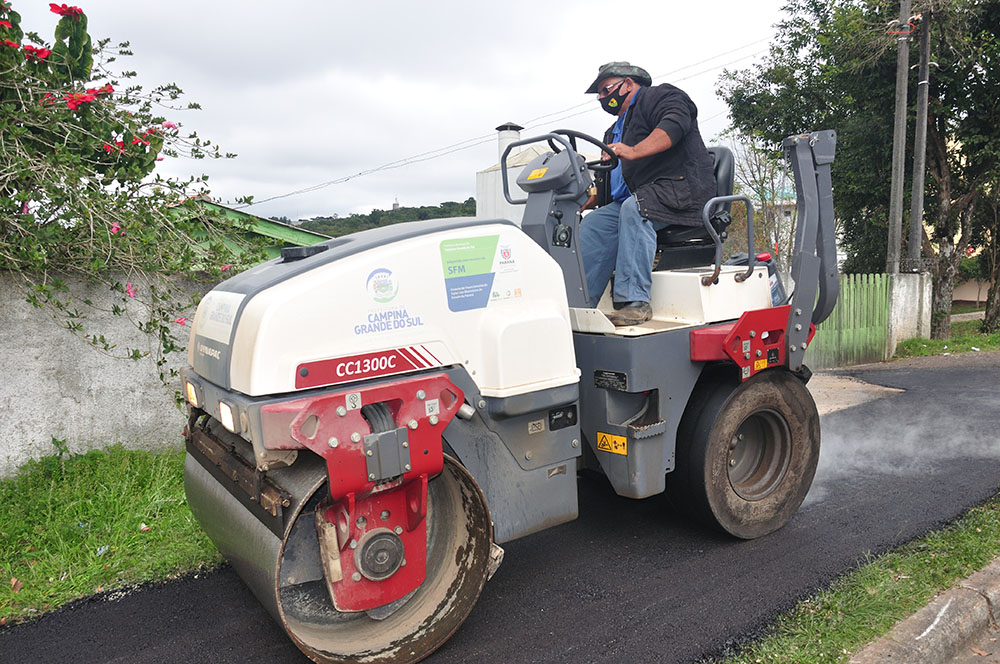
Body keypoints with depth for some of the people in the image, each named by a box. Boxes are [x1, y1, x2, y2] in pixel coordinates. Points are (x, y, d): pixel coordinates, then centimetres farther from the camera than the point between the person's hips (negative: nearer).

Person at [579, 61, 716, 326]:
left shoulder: (660, 96, 5)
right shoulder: (616, 130, 31)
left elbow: (673, 125, -19)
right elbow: (606, 188, 30)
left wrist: (634, 151, -34)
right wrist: (579, 203, 12)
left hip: (681, 190, -8)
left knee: (633, 208, -35)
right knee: (594, 224, -15)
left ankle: (635, 301, -39)